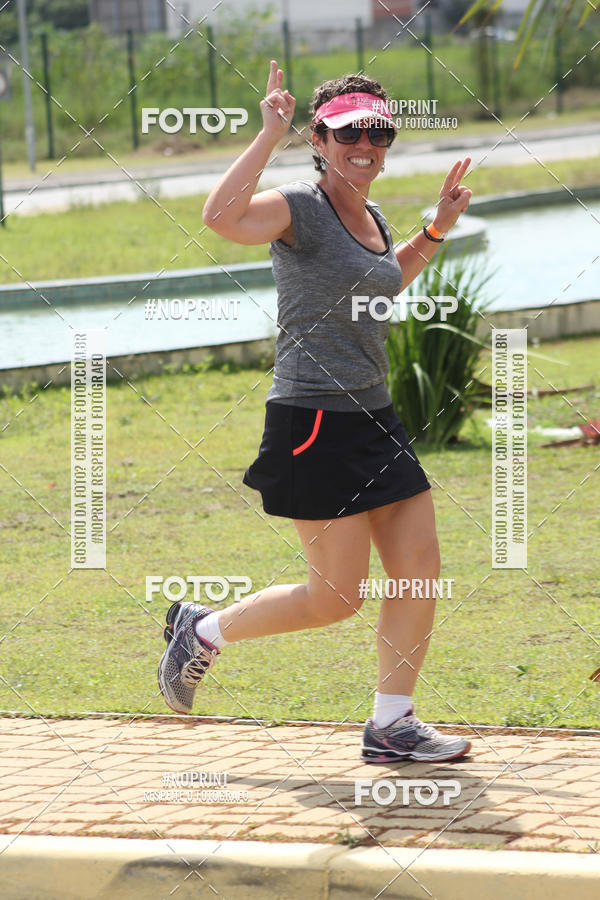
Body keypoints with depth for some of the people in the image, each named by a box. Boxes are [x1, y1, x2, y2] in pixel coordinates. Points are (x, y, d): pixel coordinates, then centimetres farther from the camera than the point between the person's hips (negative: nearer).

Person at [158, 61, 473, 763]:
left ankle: (391, 724, 13)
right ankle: (204, 631, 16)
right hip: (314, 422, -9)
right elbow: (222, 217, -34)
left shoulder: (369, 218, 13)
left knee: (420, 571, 3)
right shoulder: (299, 208, -12)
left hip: (375, 418, 9)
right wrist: (269, 135, -30)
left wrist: (437, 230, 28)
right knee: (337, 597, -4)